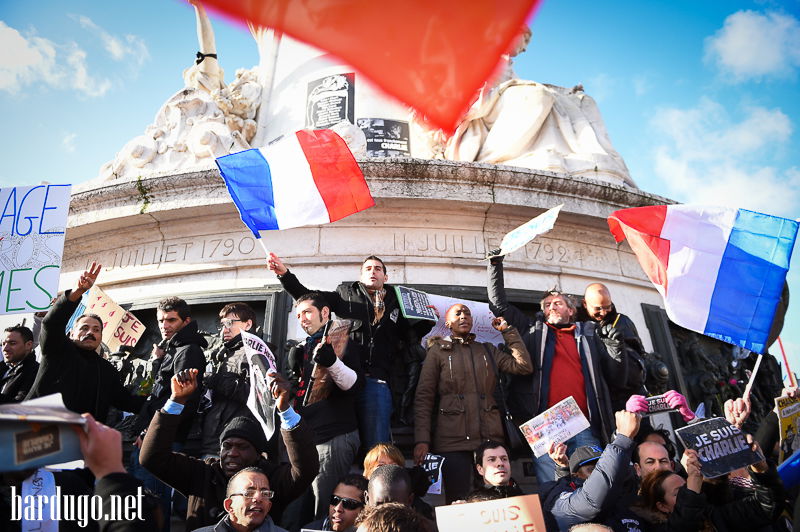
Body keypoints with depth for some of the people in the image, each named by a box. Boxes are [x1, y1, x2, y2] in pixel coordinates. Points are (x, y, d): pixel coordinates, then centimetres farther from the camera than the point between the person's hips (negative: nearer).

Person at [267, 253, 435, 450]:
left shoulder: (396, 303, 19)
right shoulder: (346, 294, 17)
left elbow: (409, 338, 21)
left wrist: (427, 321, 5)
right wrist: (284, 274, 3)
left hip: (376, 382, 1)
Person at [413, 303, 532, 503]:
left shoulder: (488, 350, 19)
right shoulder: (438, 351, 10)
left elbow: (524, 366, 7)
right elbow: (423, 398, 2)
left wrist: (508, 331, 10)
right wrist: (422, 440, -9)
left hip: (490, 438, 3)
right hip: (452, 441, -3)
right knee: (458, 504, -6)